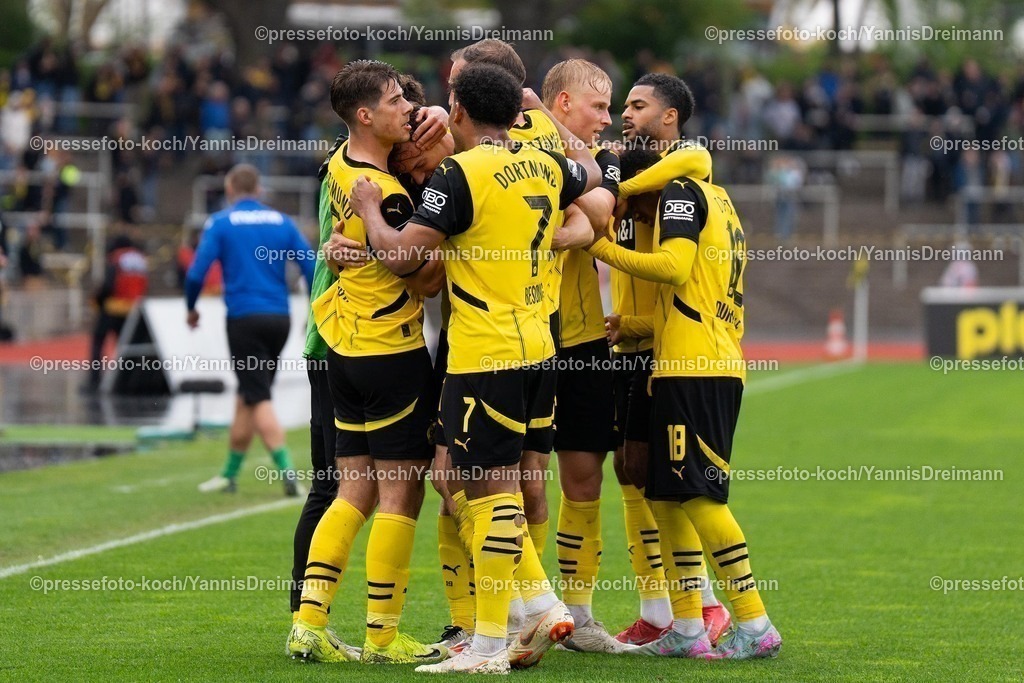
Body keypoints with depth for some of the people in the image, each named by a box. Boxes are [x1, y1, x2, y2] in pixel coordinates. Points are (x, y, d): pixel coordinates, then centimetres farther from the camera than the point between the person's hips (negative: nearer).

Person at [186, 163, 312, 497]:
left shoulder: (220, 223, -1)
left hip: (245, 319, -4)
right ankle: (230, 474, 22)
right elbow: (312, 268, 2)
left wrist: (191, 308, 11)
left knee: (258, 399, -4)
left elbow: (196, 273, -7)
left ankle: (287, 471, -19)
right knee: (248, 396, 15)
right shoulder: (281, 222, 9)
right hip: (279, 318, 4)